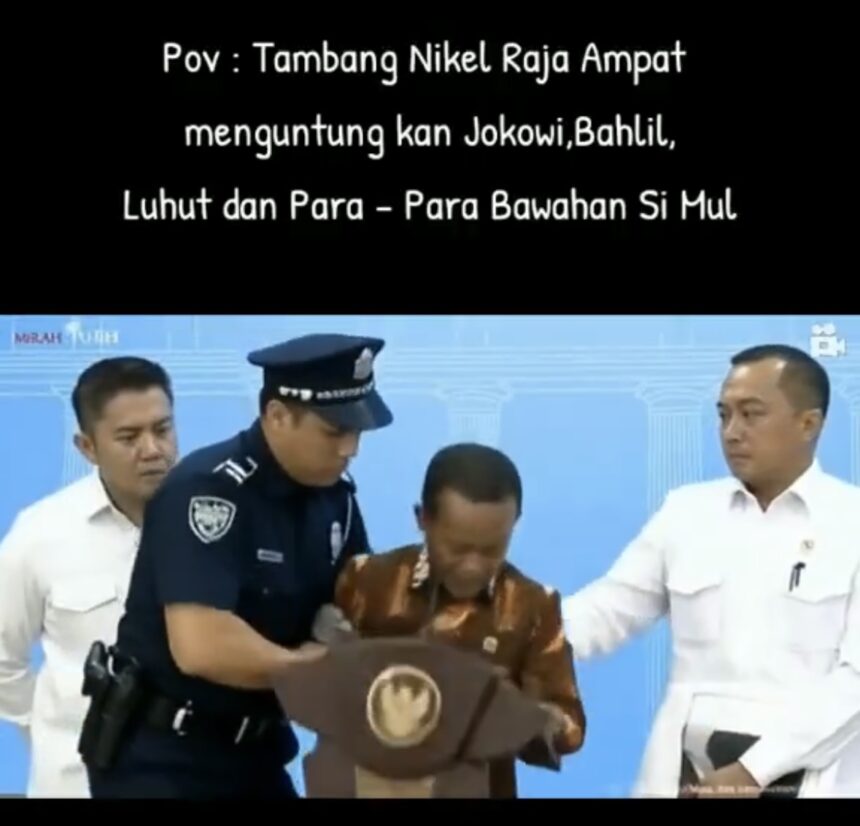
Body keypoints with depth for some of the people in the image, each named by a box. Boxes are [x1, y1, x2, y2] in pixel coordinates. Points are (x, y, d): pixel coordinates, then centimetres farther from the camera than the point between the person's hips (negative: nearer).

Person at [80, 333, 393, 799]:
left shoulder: (334, 498, 0)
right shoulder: (208, 491, -23)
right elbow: (202, 648, -31)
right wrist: (312, 667, -17)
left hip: (252, 748, 7)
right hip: (158, 755, -7)